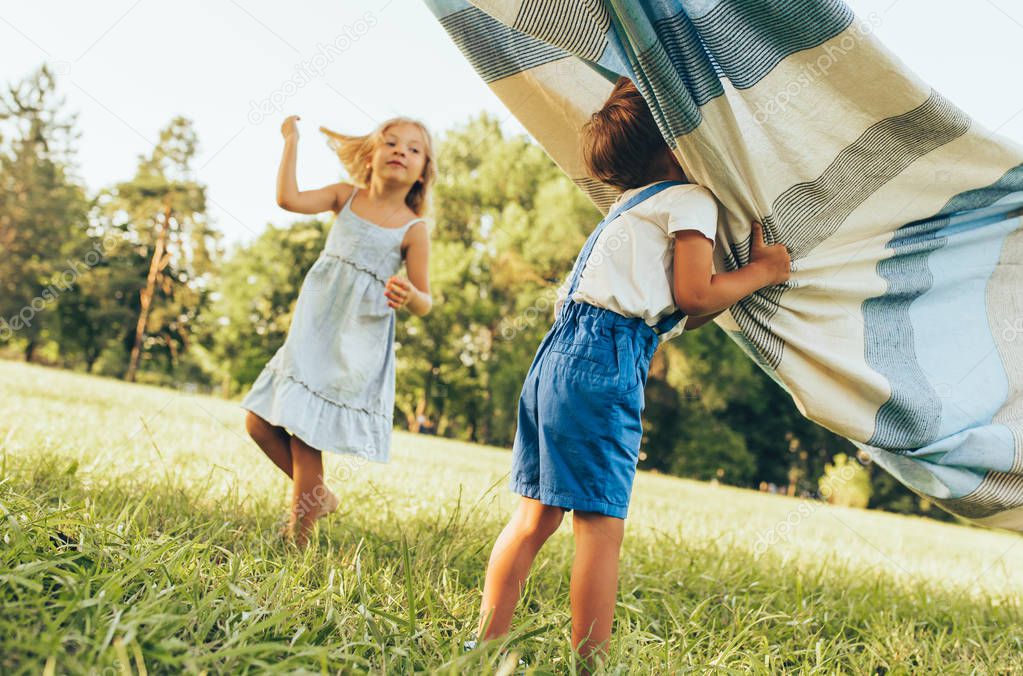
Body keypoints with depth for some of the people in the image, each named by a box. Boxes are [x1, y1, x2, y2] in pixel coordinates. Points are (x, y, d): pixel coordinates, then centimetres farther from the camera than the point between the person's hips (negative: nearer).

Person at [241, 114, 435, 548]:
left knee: (306, 439, -7)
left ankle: (297, 539, 9)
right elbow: (289, 199, -8)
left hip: (357, 345, -5)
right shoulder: (346, 196, 6)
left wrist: (409, 295, -26)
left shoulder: (413, 229, -4)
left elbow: (425, 303, -3)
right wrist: (291, 140, -4)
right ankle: (317, 497, 26)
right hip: (311, 335, 5)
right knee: (260, 423, 7)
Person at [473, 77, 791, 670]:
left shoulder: (633, 207, 29)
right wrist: (763, 271, 6)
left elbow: (674, 317, 25)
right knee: (602, 523, -5)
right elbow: (694, 294, -7)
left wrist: (749, 271, 28)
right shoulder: (692, 199, 3)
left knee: (538, 513, 11)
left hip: (560, 351, 9)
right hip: (605, 359, -9)